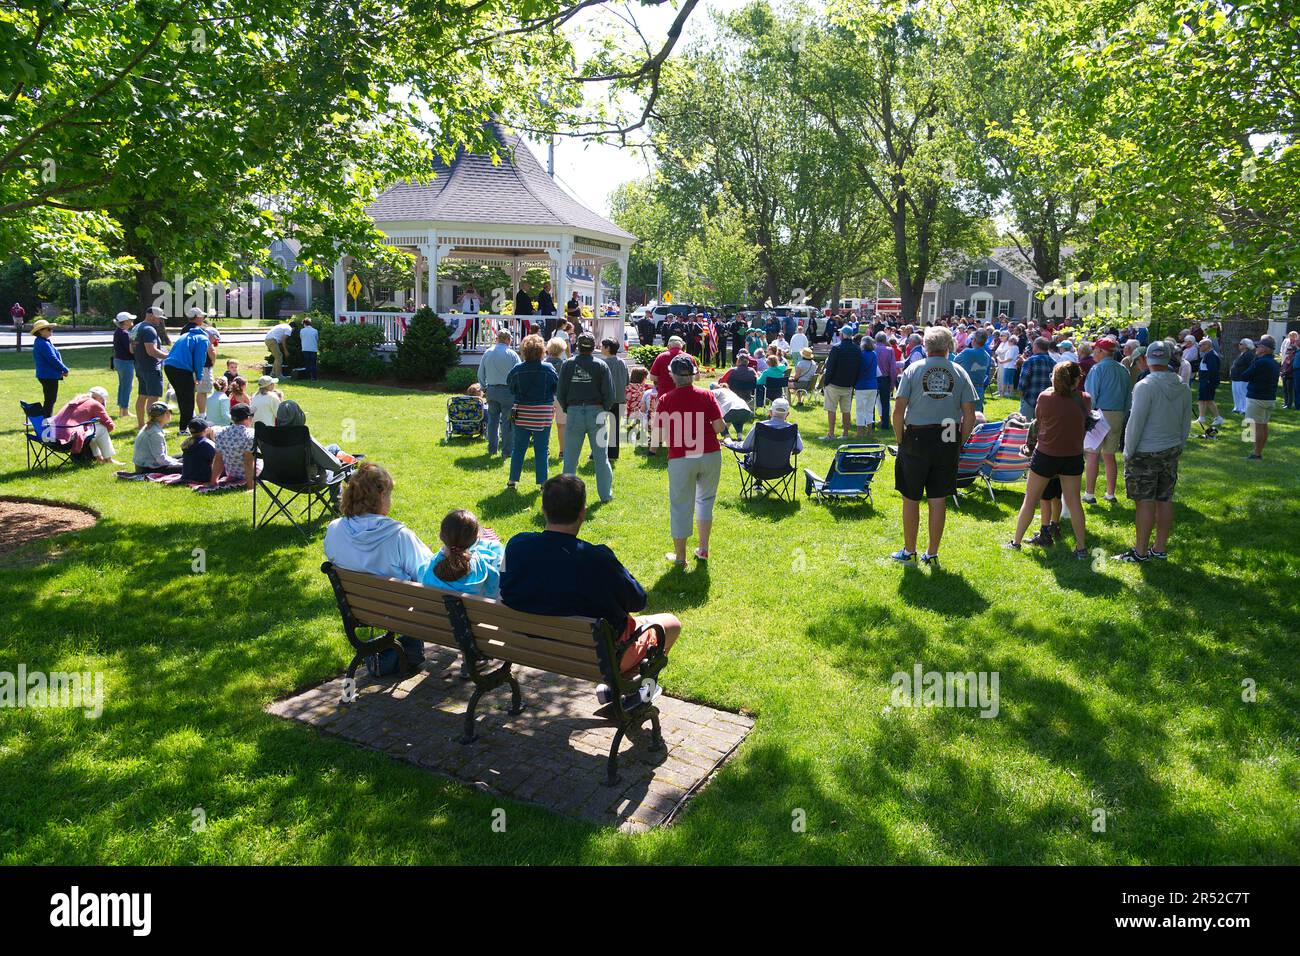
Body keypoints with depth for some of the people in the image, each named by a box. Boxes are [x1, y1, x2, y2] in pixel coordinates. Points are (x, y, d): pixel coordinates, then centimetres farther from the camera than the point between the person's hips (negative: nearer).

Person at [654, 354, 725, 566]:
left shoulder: (665, 400, -5)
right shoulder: (706, 395, -3)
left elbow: (659, 435, -7)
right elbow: (719, 426, -7)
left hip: (681, 459, -2)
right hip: (710, 455, 2)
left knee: (680, 506, 8)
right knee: (705, 500, 21)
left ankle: (680, 556, 17)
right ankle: (703, 549, 24)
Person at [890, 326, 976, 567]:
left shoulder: (913, 369, -4)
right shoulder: (959, 372, 1)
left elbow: (898, 411, -10)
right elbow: (970, 415, -2)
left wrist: (901, 440, 1)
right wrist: (959, 443, 9)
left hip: (916, 440, -2)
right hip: (948, 442, 2)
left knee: (911, 499, 9)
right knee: (938, 500, 10)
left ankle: (909, 552, 18)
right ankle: (932, 554, 19)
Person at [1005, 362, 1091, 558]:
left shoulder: (1045, 397, -13)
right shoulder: (1084, 400, -8)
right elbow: (1087, 417, 9)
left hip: (1045, 455, -2)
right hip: (1073, 457, 2)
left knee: (1030, 500, 10)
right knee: (1073, 501, 11)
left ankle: (1016, 542, 17)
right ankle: (1081, 547, 15)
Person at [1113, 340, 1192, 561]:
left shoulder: (1145, 386, -17)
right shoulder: (1182, 387, 5)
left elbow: (1135, 423, -16)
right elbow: (1186, 424, 12)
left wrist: (1128, 452, -7)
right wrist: (1177, 447, 22)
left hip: (1145, 454, -7)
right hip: (1171, 452, 7)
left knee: (1145, 502, -1)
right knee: (1165, 500, 12)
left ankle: (1140, 551, 5)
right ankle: (1161, 548, 21)